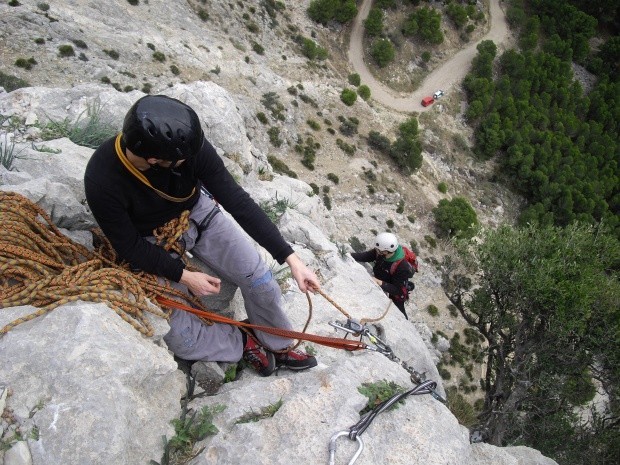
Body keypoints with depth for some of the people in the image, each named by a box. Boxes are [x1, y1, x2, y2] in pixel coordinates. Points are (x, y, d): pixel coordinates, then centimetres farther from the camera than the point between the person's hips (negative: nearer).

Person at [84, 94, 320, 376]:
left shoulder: (187, 146, -29)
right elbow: (129, 247, -18)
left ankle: (278, 347, 20)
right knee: (180, 338, -11)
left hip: (197, 213, 2)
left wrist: (290, 258, -28)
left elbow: (236, 200, -26)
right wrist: (183, 276, -21)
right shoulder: (102, 181, -34)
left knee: (259, 279, -7)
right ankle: (242, 344, 18)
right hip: (152, 243, -2)